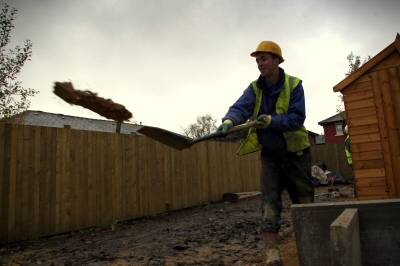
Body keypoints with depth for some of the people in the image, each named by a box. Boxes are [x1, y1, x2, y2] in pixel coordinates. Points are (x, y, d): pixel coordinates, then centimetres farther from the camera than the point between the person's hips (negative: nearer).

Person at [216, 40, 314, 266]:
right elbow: (240, 107, -20)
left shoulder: (294, 85, -11)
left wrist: (273, 121, -36)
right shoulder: (254, 88, -3)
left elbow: (297, 117, -19)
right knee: (270, 200, -7)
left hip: (296, 152, -1)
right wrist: (229, 120, -42)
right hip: (270, 154, 2)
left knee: (304, 199, 10)